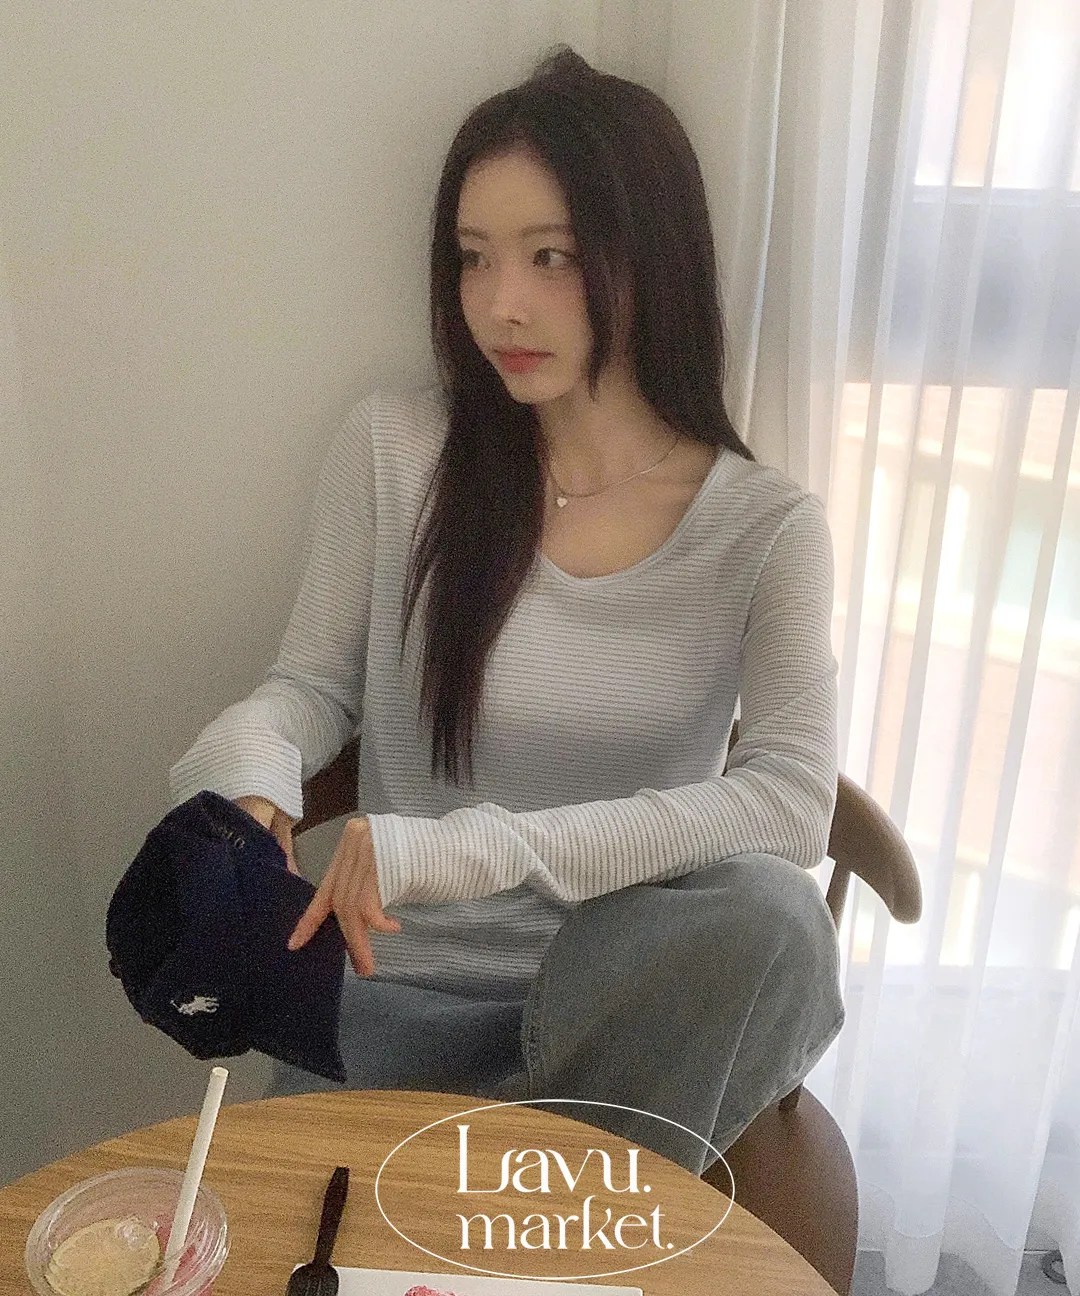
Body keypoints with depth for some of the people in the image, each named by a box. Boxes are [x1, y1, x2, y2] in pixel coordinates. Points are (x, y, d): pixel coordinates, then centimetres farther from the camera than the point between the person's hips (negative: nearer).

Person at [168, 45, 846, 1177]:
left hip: (632, 994, 1)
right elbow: (314, 684, 5)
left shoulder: (767, 527, -7)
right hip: (406, 989, 0)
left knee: (770, 921, -31)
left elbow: (791, 802, -19)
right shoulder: (394, 447, -5)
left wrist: (471, 845, -28)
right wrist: (249, 769, -21)